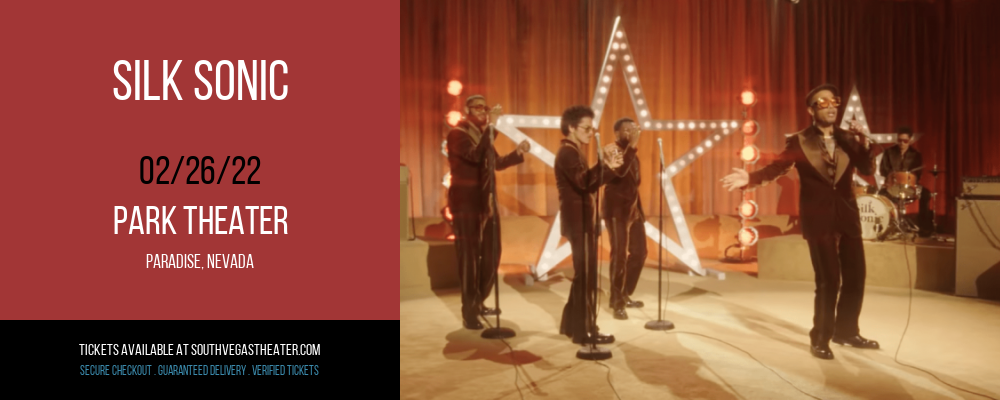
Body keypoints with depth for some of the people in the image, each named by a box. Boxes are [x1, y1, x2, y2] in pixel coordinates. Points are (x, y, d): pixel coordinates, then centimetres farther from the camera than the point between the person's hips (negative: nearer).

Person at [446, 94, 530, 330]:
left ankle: (479, 302, 28)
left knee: (491, 254, 13)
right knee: (469, 256, -4)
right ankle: (468, 312, 4)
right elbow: (476, 156, -28)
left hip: (486, 202, 8)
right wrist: (490, 127, -31)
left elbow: (496, 163, 24)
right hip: (466, 203, -8)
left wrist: (518, 152, 10)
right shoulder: (457, 134, -10)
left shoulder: (483, 135, 16)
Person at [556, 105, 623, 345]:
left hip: (582, 220, 10)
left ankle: (572, 324, 24)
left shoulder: (573, 153, 19)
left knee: (582, 274, 15)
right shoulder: (568, 153, -12)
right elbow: (582, 182, -26)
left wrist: (607, 169, 7)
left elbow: (588, 186, 18)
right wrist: (603, 165, -32)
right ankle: (585, 331, -1)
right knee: (586, 275, -7)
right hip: (578, 221, -10)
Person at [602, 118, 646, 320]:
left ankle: (625, 295, 27)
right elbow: (619, 171, -32)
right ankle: (617, 302, 3)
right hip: (617, 211, -9)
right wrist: (632, 146, -33)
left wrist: (639, 208, 16)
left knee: (639, 252, 12)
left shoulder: (632, 153, 14)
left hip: (633, 209, 9)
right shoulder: (611, 150, -11)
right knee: (619, 255, -7)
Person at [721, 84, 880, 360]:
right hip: (818, 219, -5)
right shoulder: (798, 142, -2)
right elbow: (776, 168, -6)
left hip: (848, 216, 5)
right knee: (828, 281, -3)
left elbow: (867, 171, 0)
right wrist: (750, 178, -23)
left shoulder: (848, 138, 8)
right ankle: (820, 339, 13)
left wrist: (863, 143, -15)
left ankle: (846, 331, 29)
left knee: (856, 277, 10)